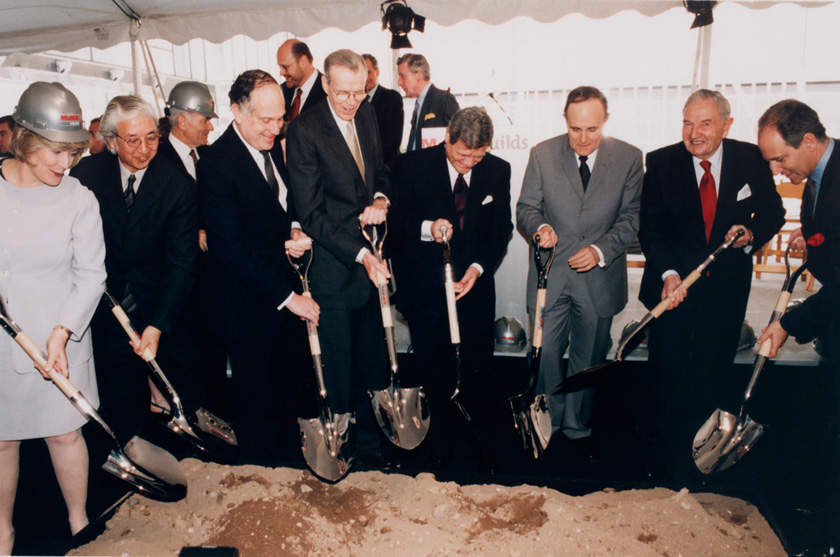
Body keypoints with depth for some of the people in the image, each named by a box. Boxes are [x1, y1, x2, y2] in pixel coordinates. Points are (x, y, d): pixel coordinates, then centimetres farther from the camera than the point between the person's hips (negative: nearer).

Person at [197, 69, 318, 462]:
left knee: (291, 382, 23)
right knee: (258, 399, 12)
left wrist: (292, 228, -2)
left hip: (285, 290, 8)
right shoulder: (216, 165, -23)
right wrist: (288, 297, -26)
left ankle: (295, 453, 48)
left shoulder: (272, 146, 3)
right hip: (248, 303, -7)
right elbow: (231, 249, -26)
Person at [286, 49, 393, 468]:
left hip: (370, 258, 6)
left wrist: (380, 199, -3)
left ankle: (371, 438, 33)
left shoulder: (367, 115, 7)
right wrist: (360, 255, -21)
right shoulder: (304, 130, -13)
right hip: (333, 267, -6)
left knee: (372, 363, 16)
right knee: (338, 370, 8)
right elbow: (311, 214, -16)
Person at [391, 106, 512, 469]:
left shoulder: (498, 171, 2)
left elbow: (501, 229, 3)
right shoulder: (413, 166, -6)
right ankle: (440, 444, 24)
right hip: (426, 288, -2)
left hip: (476, 286, 2)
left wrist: (479, 267, -13)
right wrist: (426, 228, -26)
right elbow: (396, 219, -5)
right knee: (434, 371, 4)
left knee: (477, 369, 8)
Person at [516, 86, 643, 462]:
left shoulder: (629, 158, -3)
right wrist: (539, 226, -21)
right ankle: (548, 420, 32)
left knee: (588, 358, 14)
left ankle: (577, 426, 35)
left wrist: (601, 250, -16)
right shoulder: (542, 155, -3)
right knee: (545, 353, 7)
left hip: (600, 278, 1)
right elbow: (526, 206, 2)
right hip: (550, 274, 0)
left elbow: (632, 216, -1)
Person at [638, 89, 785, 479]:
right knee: (666, 373, 7)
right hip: (673, 283, -1)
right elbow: (650, 227, -9)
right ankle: (663, 450, 29)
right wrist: (668, 273, -22)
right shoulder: (661, 162, -6)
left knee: (712, 371, 12)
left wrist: (752, 234, -14)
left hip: (727, 286, 1)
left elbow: (773, 212, 8)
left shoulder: (751, 159, -3)